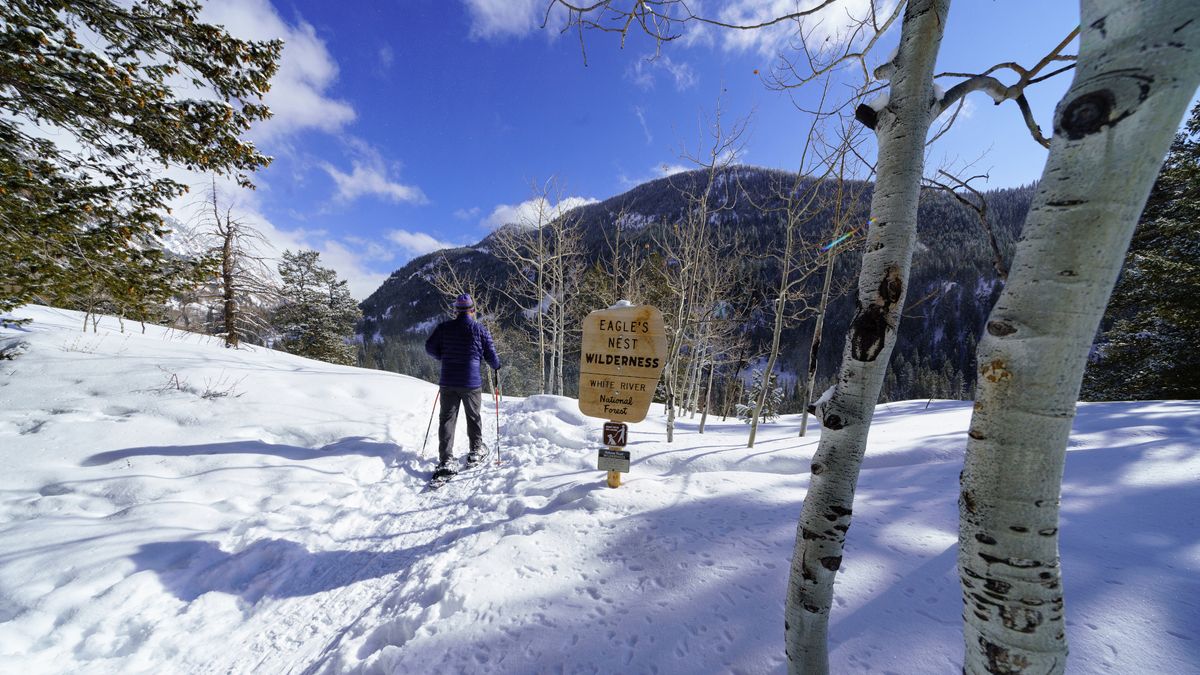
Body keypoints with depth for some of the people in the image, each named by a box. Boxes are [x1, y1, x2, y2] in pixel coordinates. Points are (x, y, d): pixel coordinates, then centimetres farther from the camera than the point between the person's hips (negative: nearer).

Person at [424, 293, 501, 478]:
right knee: (474, 417, 16)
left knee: (447, 419, 6)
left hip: (448, 382, 1)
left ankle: (445, 461, 0)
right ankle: (475, 451, 29)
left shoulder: (444, 327, 0)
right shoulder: (480, 329, -5)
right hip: (471, 383, -1)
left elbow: (430, 347, 3)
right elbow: (491, 355, -3)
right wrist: (497, 366, 18)